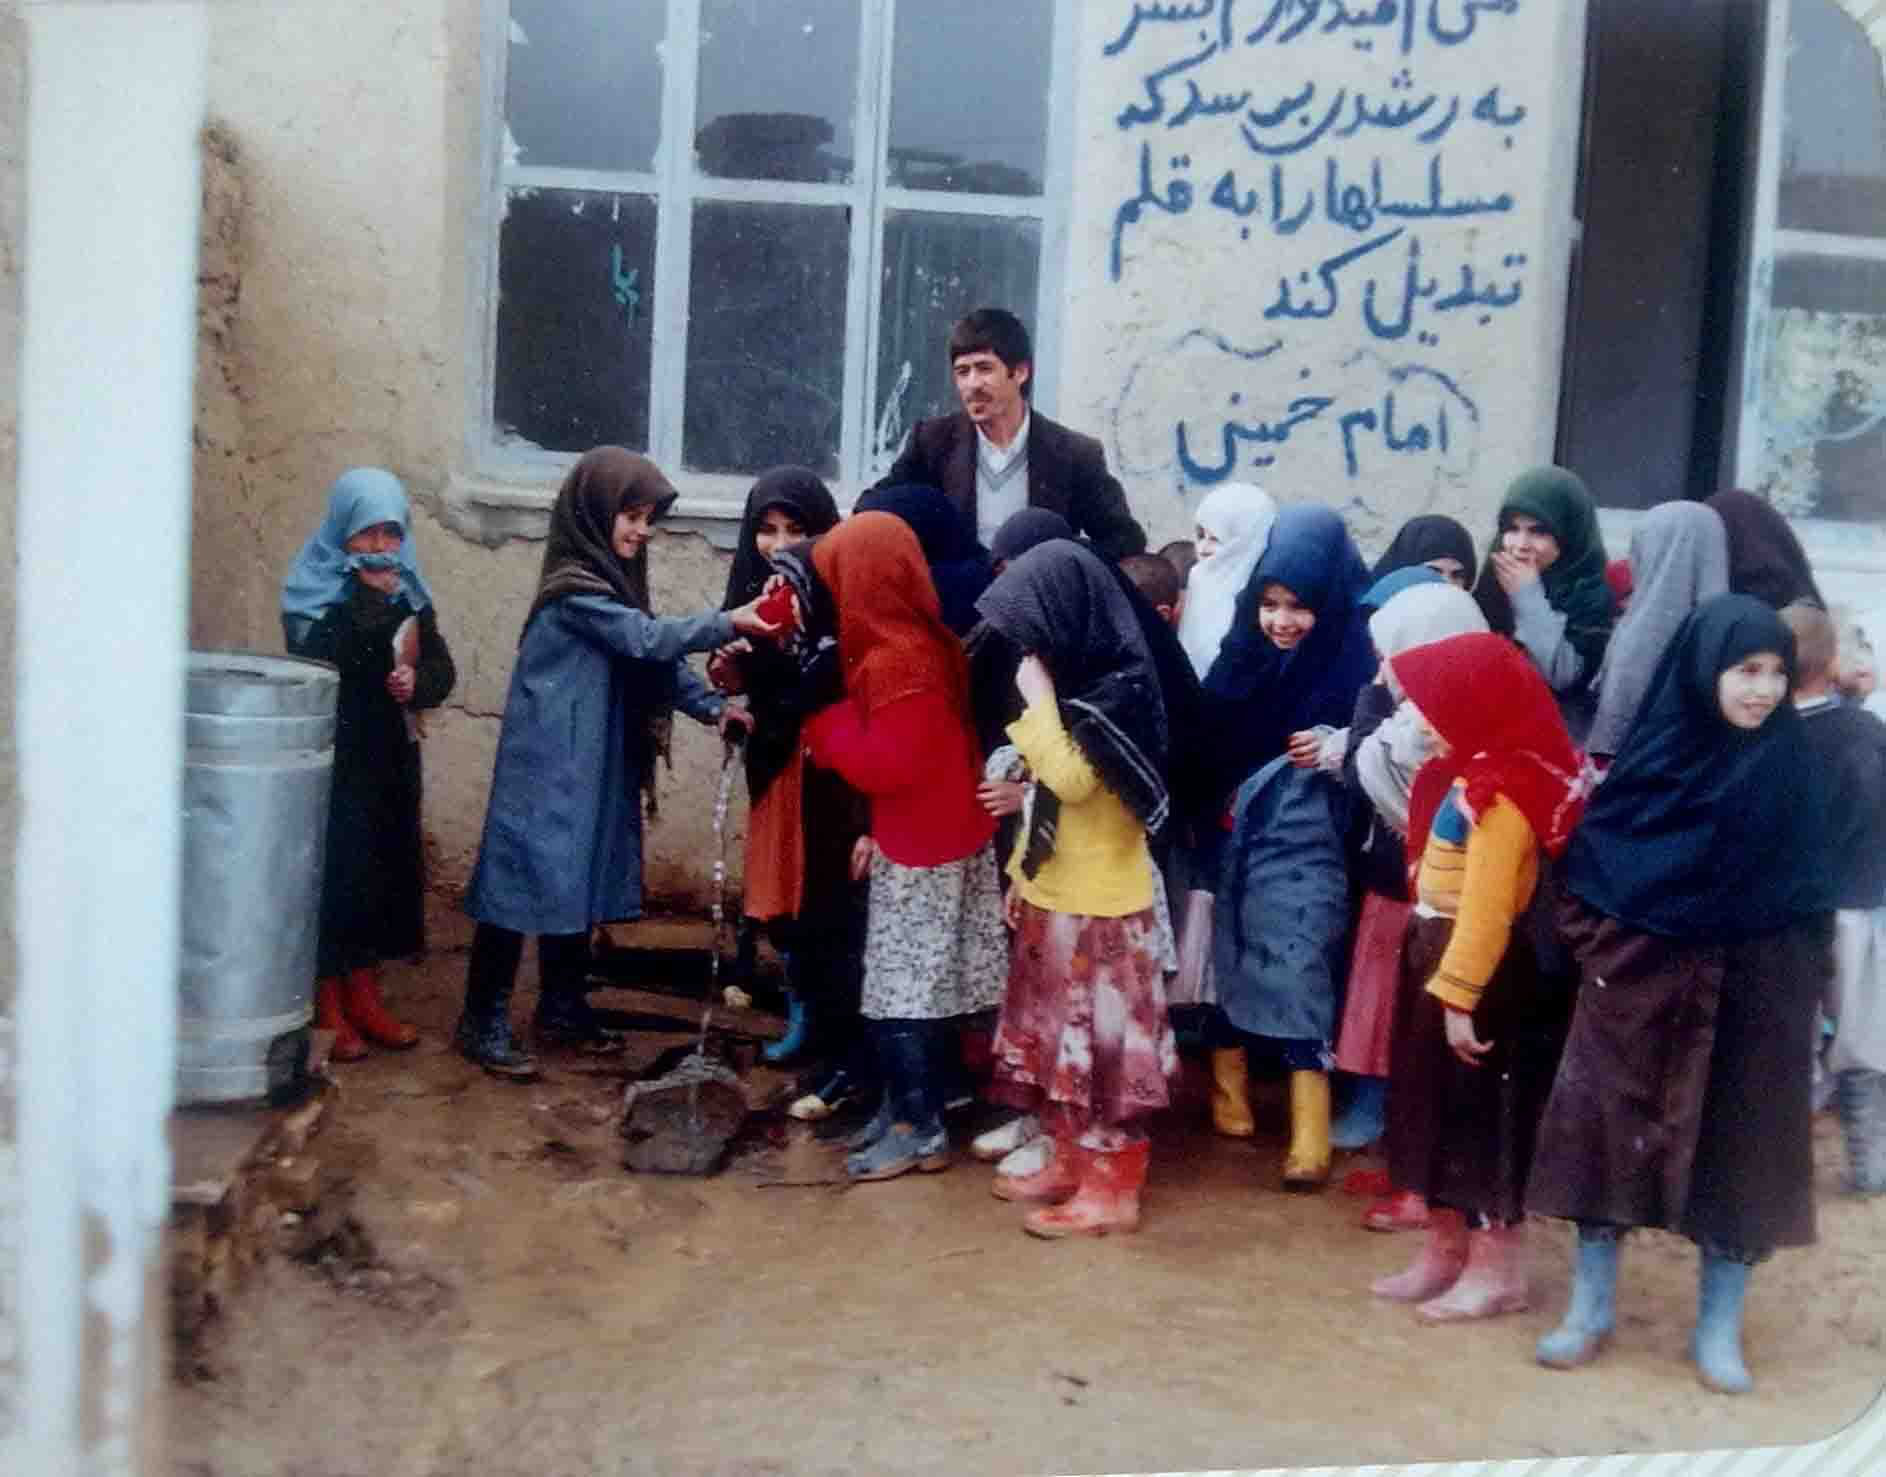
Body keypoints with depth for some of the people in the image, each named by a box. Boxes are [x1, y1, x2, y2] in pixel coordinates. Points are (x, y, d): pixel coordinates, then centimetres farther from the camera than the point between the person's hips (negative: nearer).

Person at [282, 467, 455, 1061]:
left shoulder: (408, 591, 8)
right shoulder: (311, 590, -8)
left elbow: (442, 666, 9)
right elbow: (318, 665, -23)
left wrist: (418, 682, -13)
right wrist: (368, 602, -25)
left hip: (390, 756, 6)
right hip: (330, 757, -6)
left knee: (383, 871, 11)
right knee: (332, 875, -4)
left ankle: (364, 998, 23)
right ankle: (327, 1010, 7)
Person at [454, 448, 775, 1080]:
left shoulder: (611, 581, 13)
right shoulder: (573, 589, -16)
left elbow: (654, 661, 9)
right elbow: (648, 637, -24)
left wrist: (712, 706, -2)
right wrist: (728, 622, -25)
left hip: (593, 766, 9)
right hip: (549, 765, -9)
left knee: (580, 882, 14)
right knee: (530, 879, -5)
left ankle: (562, 1009, 25)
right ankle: (483, 1023, 2)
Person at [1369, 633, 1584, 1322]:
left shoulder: (1499, 795, -22)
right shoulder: (1469, 777, 8)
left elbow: (1488, 904, -25)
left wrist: (1460, 995, -26)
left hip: (1483, 973, -10)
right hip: (1439, 956, 10)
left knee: (1484, 1115, 2)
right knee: (1439, 1108, 17)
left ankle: (1497, 1270, 15)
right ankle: (1444, 1252, 29)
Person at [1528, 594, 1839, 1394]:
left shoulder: (1793, 773, -2)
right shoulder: (1653, 754, -4)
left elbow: (1812, 898, 1)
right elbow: (1586, 868, 1)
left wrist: (1802, 992, -2)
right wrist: (1603, 954, -5)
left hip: (1753, 994, 0)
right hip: (1640, 984, 0)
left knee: (1738, 1150, 6)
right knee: (1609, 1132, 3)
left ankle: (1718, 1329, 19)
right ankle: (1589, 1311, 18)